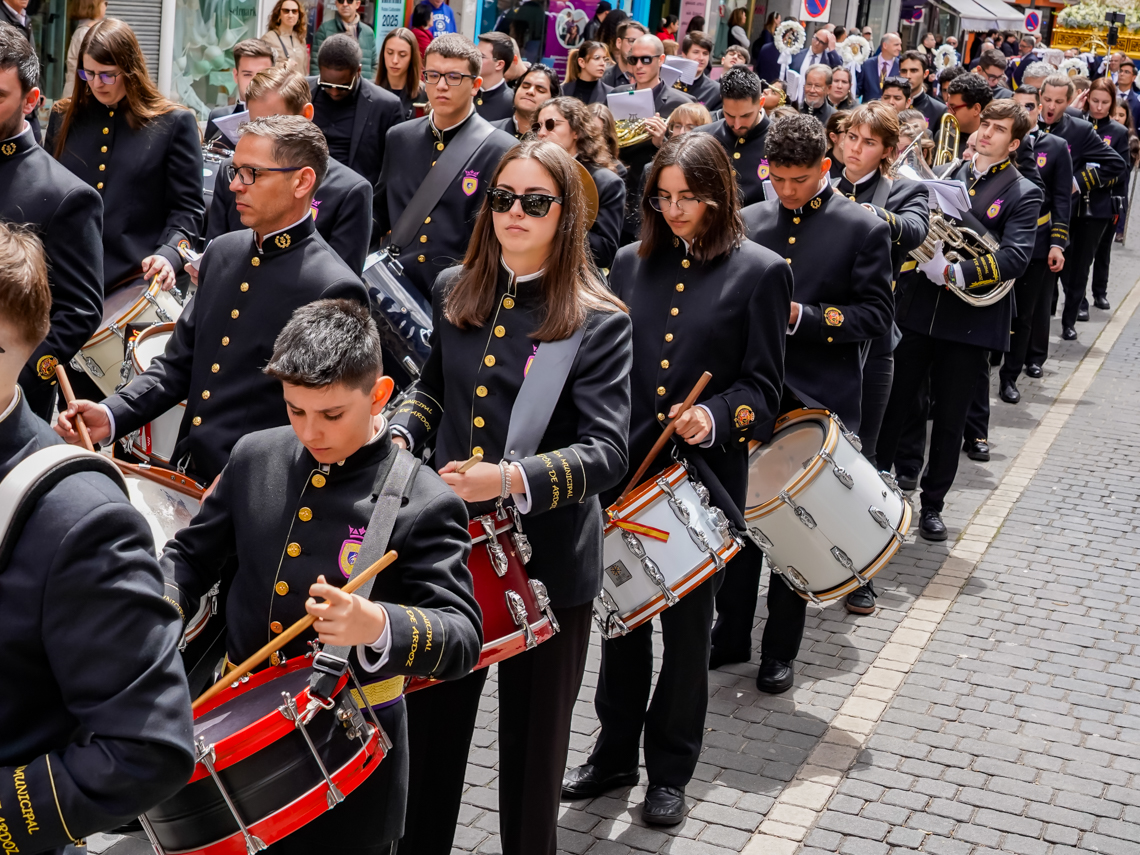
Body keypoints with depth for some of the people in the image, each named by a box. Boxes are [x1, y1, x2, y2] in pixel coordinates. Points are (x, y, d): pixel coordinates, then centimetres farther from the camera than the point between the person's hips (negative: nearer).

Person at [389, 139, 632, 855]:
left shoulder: (599, 321, -12)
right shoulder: (454, 292, 4)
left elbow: (607, 453, -20)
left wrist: (512, 480, -34)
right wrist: (401, 435, 2)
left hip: (548, 563, -4)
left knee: (533, 743, 11)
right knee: (431, 729, 13)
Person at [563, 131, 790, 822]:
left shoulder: (760, 272, -3)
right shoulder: (632, 262, 9)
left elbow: (763, 387, -5)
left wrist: (714, 418, -24)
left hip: (705, 475, -4)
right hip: (625, 469, 4)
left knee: (688, 626, 7)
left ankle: (671, 771, 23)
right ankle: (615, 753, 30)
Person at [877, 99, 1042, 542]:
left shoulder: (1023, 194, -2)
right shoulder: (945, 176, 10)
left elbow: (1015, 257, -16)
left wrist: (955, 273, -26)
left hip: (971, 321, -3)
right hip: (917, 312, 3)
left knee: (949, 420, 8)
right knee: (892, 405, 7)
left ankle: (932, 505, 21)